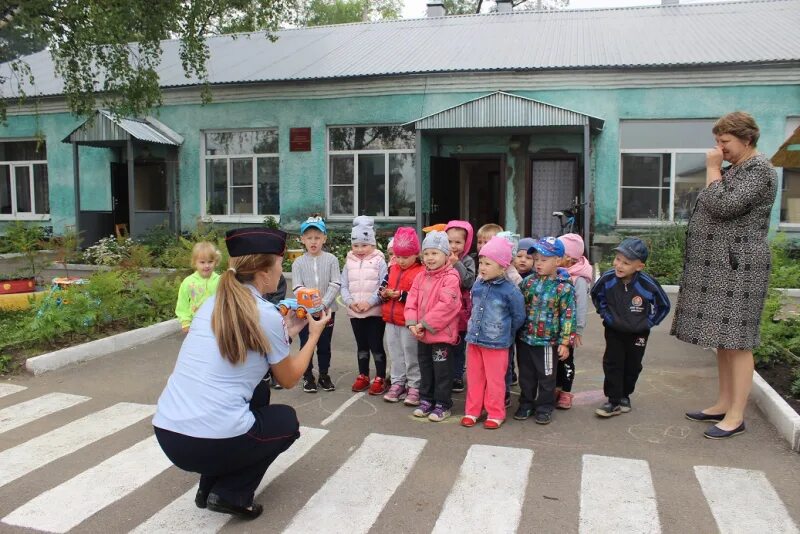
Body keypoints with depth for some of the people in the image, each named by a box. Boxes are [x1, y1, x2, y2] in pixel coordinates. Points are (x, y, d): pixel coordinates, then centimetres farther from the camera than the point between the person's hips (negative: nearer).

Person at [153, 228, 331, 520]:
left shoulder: (211, 304, 10)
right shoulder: (266, 315, -8)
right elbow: (288, 379, 7)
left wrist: (286, 331, 26)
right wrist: (314, 335, 19)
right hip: (215, 442, -6)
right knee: (287, 420, 23)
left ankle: (210, 484, 24)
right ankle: (231, 493, 6)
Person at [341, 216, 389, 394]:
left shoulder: (379, 261, -6)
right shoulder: (349, 262, 6)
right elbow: (344, 287, 5)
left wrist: (369, 302, -20)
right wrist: (350, 302, -12)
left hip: (375, 311, -4)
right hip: (354, 312, 4)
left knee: (376, 345, 1)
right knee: (361, 345, 16)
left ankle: (380, 379, 13)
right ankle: (363, 376, 28)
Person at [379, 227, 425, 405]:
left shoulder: (421, 272, -13)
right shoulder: (392, 269, 9)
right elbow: (383, 285, 16)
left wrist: (401, 295, -23)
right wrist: (384, 293, -7)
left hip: (409, 323, -7)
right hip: (391, 320, 7)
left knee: (412, 356, 3)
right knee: (395, 355, 16)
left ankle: (415, 387, 14)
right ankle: (398, 383, 27)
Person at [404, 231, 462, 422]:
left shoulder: (450, 278, -16)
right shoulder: (421, 277, 8)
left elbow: (446, 305, -24)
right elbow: (412, 301, 6)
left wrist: (425, 324, -21)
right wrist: (412, 323, -8)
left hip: (442, 334, -7)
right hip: (422, 334, 7)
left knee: (442, 371, 4)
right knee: (425, 369, 19)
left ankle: (443, 405, 17)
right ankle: (426, 400, 32)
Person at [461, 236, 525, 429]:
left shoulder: (510, 291, -15)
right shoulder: (477, 286, 2)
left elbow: (519, 316, -5)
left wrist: (505, 332, 3)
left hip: (496, 343, -5)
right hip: (474, 340, 5)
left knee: (495, 380, 6)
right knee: (474, 378, 14)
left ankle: (495, 414, 21)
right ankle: (472, 411, 27)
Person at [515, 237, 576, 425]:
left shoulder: (564, 287, -11)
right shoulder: (528, 281, 1)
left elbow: (568, 316, -9)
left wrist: (565, 342, -10)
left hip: (548, 341, -4)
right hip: (525, 338, 4)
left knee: (546, 376, 10)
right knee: (526, 375, 16)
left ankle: (544, 407, 26)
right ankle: (526, 404, 31)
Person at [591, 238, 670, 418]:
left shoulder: (648, 285, -25)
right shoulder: (607, 279, -20)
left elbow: (664, 305, -5)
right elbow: (596, 295, 5)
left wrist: (649, 322, -5)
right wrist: (605, 313, 2)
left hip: (638, 333, 0)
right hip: (614, 330, 1)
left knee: (633, 366, 13)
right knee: (612, 364, 0)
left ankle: (625, 395, 33)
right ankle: (614, 401, 8)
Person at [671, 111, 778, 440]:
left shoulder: (758, 169, -10)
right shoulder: (734, 169, 19)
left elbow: (722, 206, -22)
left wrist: (712, 169, -13)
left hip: (736, 267, -10)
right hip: (718, 266, 10)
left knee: (735, 341, -7)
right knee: (723, 338, 13)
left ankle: (736, 416, -1)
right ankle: (724, 404, 21)